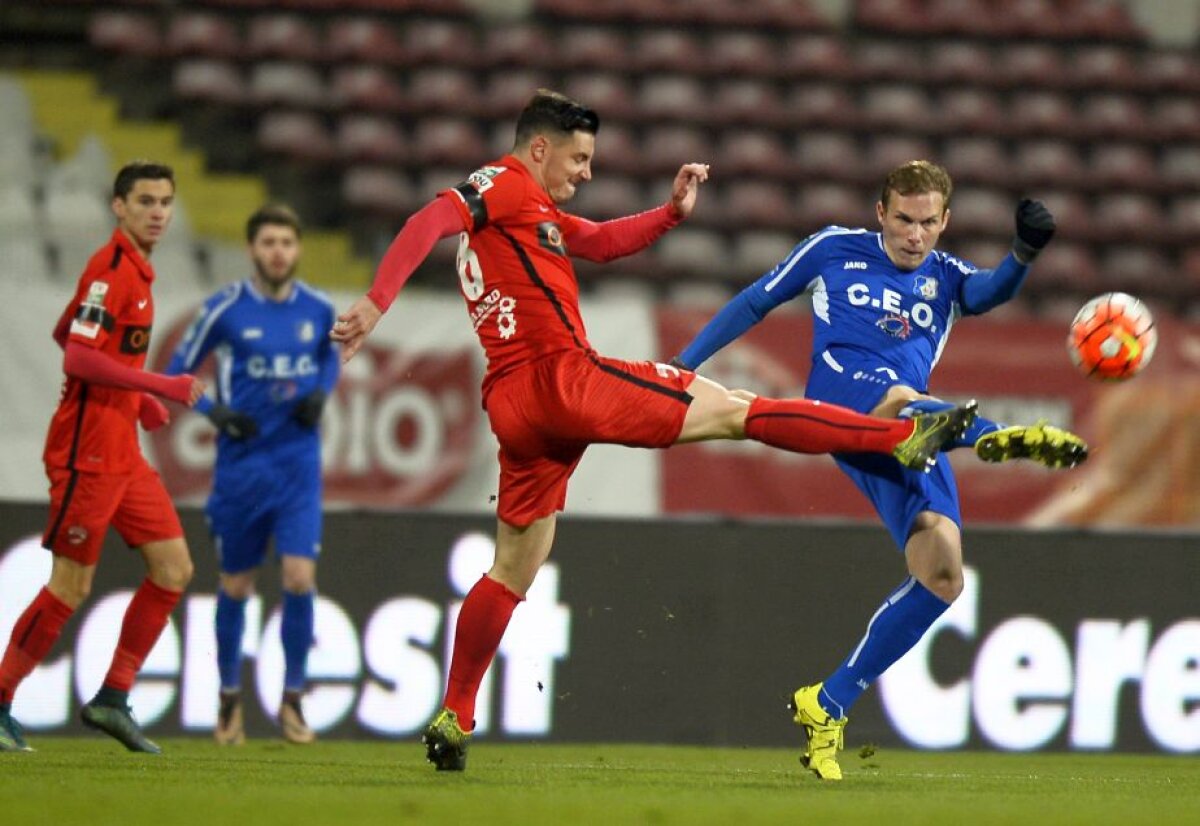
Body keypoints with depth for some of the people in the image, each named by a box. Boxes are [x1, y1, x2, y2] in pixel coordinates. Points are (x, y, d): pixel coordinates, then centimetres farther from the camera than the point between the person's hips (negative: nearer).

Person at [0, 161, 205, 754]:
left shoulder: (136, 270, 14)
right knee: (71, 585, -6)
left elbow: (65, 335, 23)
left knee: (173, 569, 5)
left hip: (121, 449, 10)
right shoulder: (111, 268, -15)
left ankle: (112, 699, 10)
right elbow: (78, 357, -22)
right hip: (88, 449, -10)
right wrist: (159, 386, -21)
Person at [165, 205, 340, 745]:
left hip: (298, 463, 1)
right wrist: (215, 412, -15)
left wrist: (321, 393, 0)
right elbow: (177, 373, 1)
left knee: (299, 578, -11)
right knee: (235, 587, 7)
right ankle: (230, 699, 25)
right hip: (240, 466, -1)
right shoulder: (225, 310, -7)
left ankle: (292, 701, 2)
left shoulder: (318, 309, 1)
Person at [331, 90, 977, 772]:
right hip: (562, 377, -10)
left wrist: (673, 212, 15)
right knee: (735, 409, -6)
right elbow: (429, 223, -20)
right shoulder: (503, 184, -5)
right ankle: (905, 437, -5)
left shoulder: (532, 208, 25)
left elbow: (602, 241, 31)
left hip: (515, 409, 10)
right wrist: (377, 302, -34)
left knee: (514, 571, 15)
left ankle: (453, 720, 14)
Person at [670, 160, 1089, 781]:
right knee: (897, 399, -40)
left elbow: (991, 291, -2)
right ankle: (999, 438, -76)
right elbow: (756, 302, 25)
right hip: (841, 392, -4)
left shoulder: (946, 278, 21)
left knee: (942, 575, -13)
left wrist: (1024, 254, -24)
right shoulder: (835, 250, 17)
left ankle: (828, 705, -3)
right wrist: (685, 363, 21)